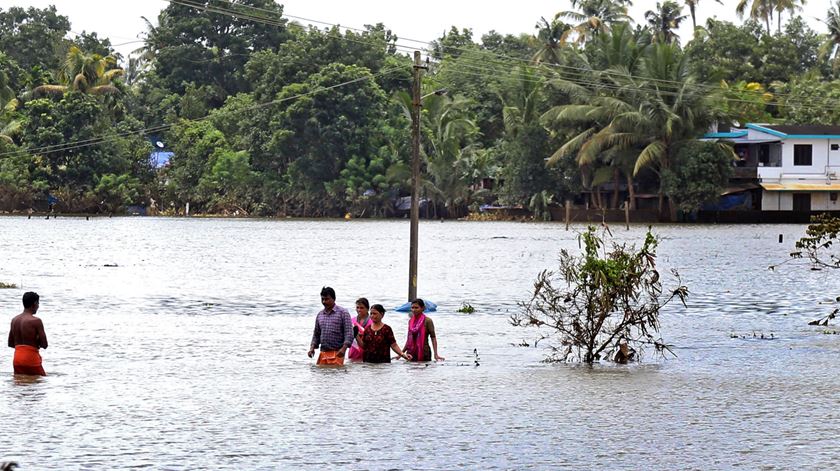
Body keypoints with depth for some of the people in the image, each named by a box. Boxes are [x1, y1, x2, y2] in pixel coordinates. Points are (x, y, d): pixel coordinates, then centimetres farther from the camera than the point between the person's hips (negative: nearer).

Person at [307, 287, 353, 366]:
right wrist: (312, 348, 5)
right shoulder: (320, 315, 15)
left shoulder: (343, 313, -1)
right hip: (323, 353, 5)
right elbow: (316, 334, 21)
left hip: (337, 353, -5)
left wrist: (343, 348, -21)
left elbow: (349, 333, -8)